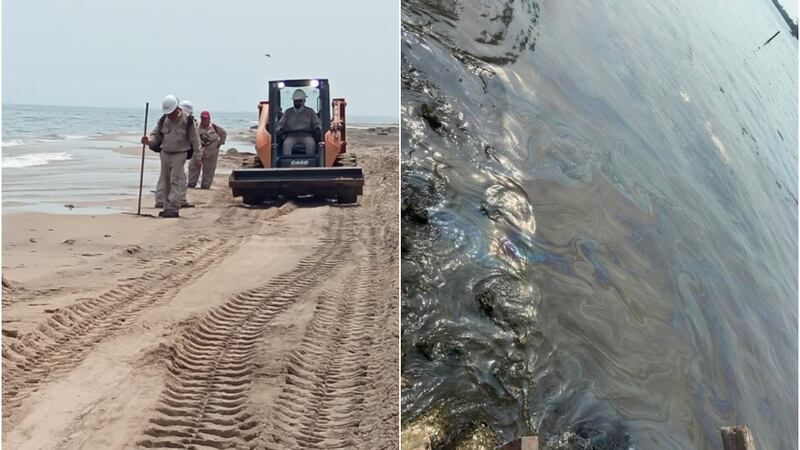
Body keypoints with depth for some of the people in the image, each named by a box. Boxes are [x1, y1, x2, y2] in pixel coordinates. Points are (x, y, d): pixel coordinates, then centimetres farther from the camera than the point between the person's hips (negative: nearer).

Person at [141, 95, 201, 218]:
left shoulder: (187, 120, -9)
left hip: (179, 154, -5)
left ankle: (173, 208, -9)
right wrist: (149, 140, -12)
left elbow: (194, 139, -6)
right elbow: (156, 134, 11)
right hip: (165, 153, 6)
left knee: (176, 181, -9)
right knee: (165, 182, 8)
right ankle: (167, 207, 16)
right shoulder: (163, 120, 4)